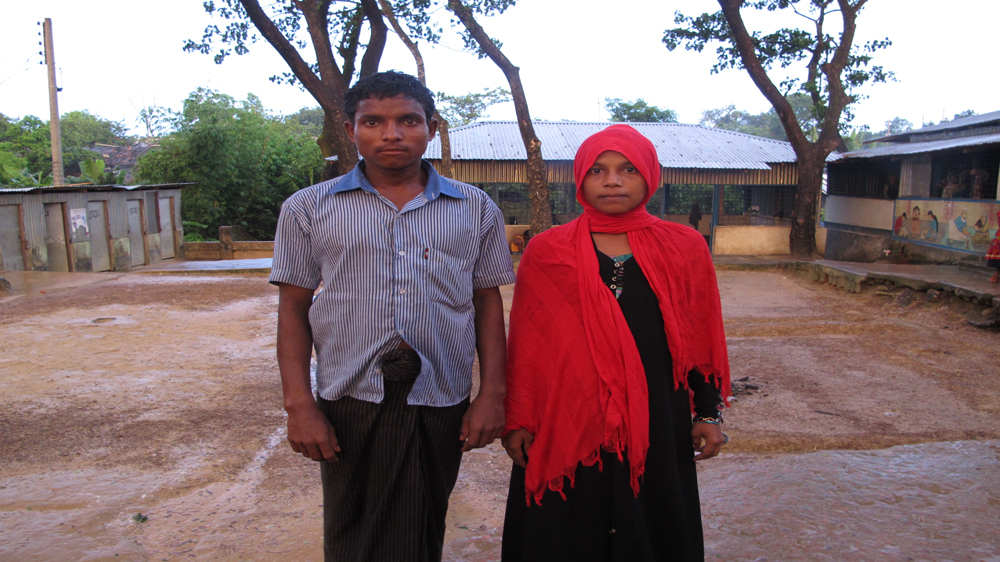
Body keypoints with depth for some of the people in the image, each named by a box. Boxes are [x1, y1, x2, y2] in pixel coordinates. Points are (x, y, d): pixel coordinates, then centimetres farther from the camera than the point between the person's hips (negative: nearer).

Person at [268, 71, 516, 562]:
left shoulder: (476, 209, 5)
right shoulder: (308, 209, 3)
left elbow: (488, 302, 7)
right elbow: (293, 307, 3)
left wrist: (492, 395, 1)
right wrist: (299, 404, -4)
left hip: (440, 403, 1)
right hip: (349, 401, 0)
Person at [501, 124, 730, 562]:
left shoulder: (684, 248, 3)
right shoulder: (546, 252, 0)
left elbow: (702, 338, 7)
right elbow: (525, 343, 1)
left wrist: (709, 413, 6)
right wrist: (517, 419, 0)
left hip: (656, 423, 1)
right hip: (567, 423, -1)